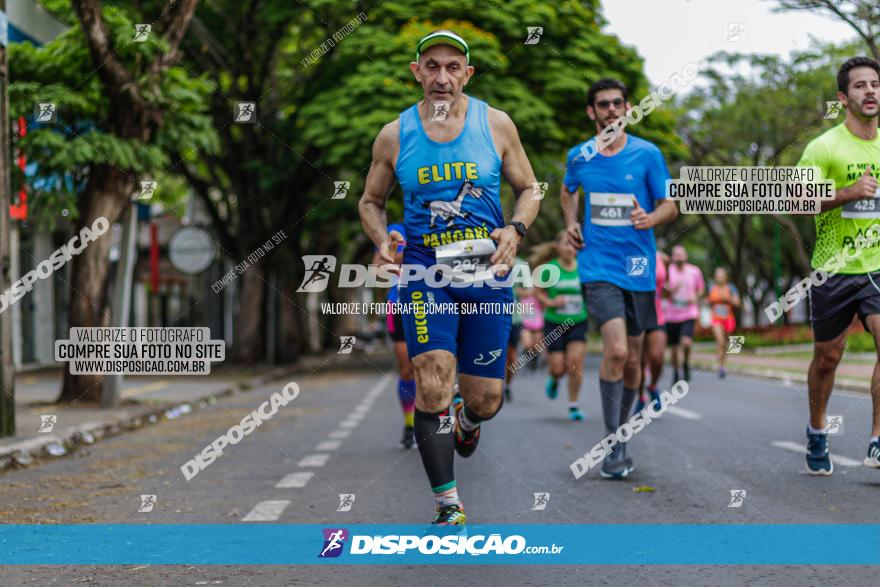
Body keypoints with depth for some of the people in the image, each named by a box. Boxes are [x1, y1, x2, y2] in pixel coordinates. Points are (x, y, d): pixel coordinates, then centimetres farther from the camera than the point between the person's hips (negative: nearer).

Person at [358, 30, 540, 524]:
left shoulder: (496, 124, 2)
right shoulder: (394, 135, 2)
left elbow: (529, 190, 10)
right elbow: (371, 200, 15)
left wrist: (515, 230, -9)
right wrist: (383, 239, -5)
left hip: (487, 271, 1)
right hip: (425, 271, -1)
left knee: (485, 399, 5)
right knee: (432, 384, -18)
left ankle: (466, 422, 44)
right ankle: (448, 504, -9)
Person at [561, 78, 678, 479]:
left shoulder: (647, 154, 0)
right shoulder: (579, 156, 4)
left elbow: (670, 206, 4)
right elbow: (568, 190, 26)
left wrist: (651, 218, -18)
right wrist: (570, 223, 8)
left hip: (638, 268, 1)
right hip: (598, 267, -1)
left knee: (632, 360, 9)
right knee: (616, 349, -20)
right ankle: (614, 444, -11)